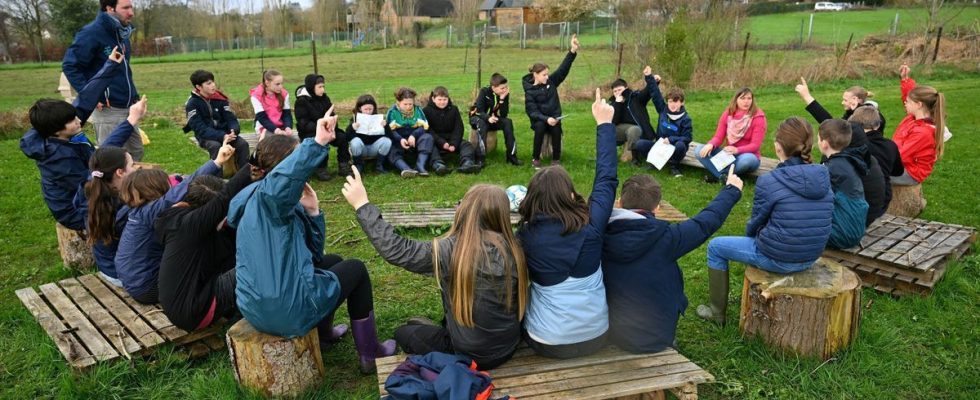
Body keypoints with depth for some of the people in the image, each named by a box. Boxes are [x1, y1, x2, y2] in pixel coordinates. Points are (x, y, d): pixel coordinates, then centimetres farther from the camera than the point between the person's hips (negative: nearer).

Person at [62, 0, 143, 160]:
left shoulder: (123, 33, 11)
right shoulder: (92, 33, -14)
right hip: (107, 110, -8)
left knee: (136, 152, 15)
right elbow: (69, 65, -14)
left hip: (127, 108, 8)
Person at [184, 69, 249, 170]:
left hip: (224, 134, 3)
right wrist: (222, 136, -30)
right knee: (215, 146, -36)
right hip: (206, 137, -3)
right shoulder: (192, 104, -10)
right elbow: (200, 129, -17)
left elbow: (231, 118, 0)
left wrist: (234, 130, -25)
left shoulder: (219, 98, 2)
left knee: (243, 143, -24)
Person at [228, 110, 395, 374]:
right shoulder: (265, 195, -16)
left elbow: (312, 253, 12)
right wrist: (317, 143, -51)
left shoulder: (283, 205, 12)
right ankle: (370, 352, 21)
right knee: (356, 269, 12)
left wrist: (312, 211, 2)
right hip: (288, 308, -9)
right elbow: (284, 176, -44)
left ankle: (322, 331, 45)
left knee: (331, 261, 31)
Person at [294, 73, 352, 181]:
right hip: (308, 132, -5)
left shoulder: (325, 98, 7)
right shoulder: (301, 101, -11)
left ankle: (343, 165, -12)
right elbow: (303, 123, -19)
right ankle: (319, 168, -21)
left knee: (342, 136, -20)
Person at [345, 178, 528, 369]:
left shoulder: (451, 250, -27)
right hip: (508, 349, 5)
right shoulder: (512, 249, -13)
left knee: (403, 333, 19)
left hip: (471, 355, -5)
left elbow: (396, 250, -19)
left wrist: (362, 205, -13)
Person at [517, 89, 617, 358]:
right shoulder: (590, 226, -15)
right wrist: (605, 124, 6)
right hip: (596, 337, 1)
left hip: (547, 343, 0)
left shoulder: (525, 235, -15)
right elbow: (606, 179, -2)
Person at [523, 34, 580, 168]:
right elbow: (532, 111, -17)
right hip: (539, 119, -3)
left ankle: (556, 158, -16)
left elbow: (563, 68, -8)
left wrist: (573, 50, -21)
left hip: (554, 117, 3)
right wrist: (546, 119, -34)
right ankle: (535, 158, -20)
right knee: (540, 126, -36)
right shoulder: (530, 91, -9)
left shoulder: (551, 81, 1)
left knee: (556, 127, -31)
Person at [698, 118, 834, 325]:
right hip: (811, 258, 7)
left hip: (777, 260, -7)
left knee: (715, 246, 14)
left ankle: (717, 311, 23)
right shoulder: (823, 177, -2)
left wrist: (752, 234, 17)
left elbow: (754, 225, -7)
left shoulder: (768, 181, -19)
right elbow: (814, 220, 10)